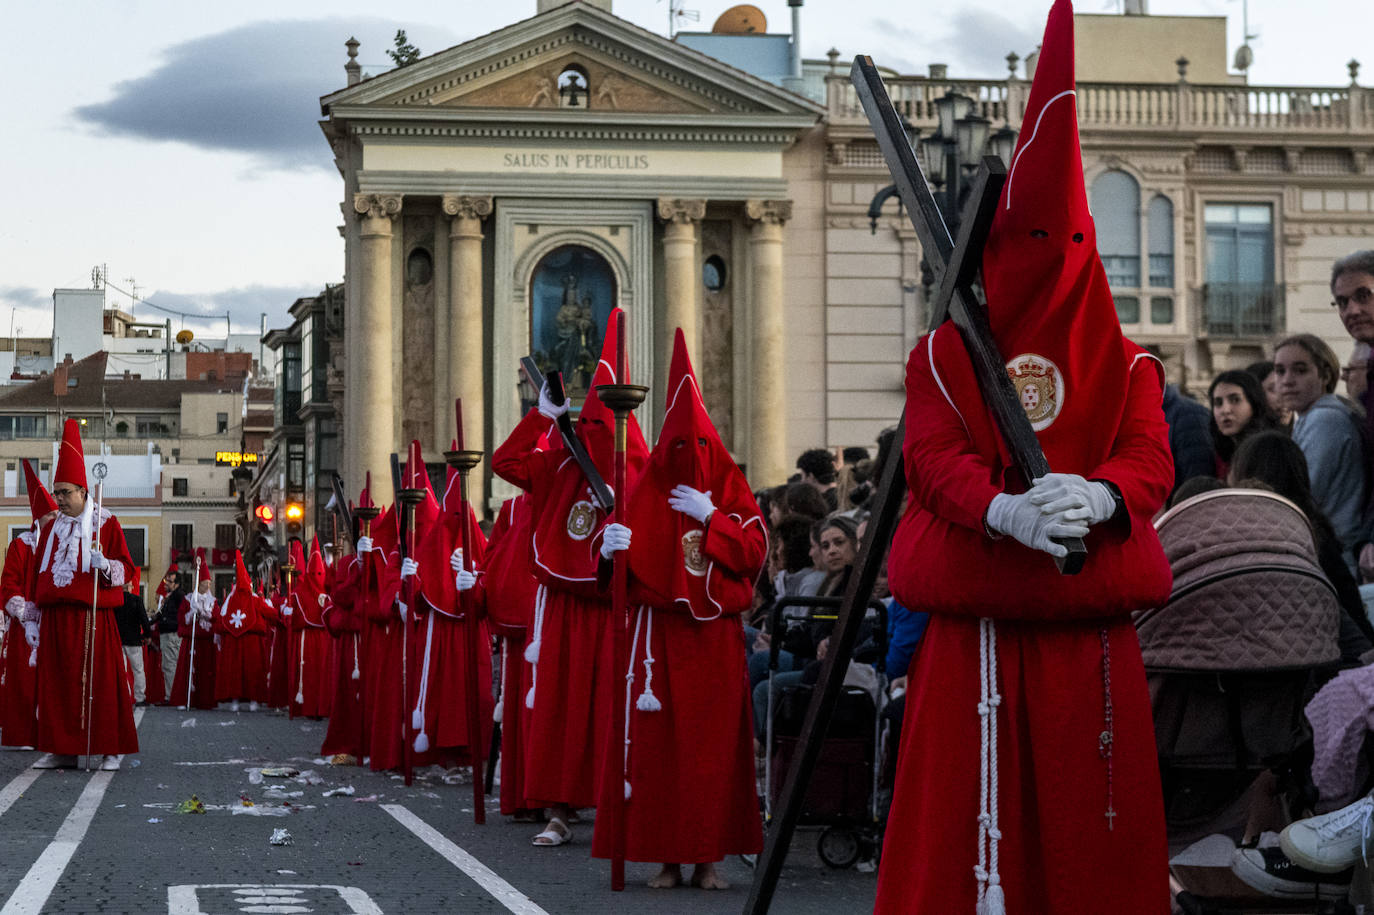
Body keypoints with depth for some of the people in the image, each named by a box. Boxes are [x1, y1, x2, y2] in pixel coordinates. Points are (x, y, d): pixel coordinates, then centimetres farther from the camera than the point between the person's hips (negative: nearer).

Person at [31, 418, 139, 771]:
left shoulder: (106, 524, 1)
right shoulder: (51, 528, 16)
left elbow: (126, 569, -1)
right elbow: (41, 571, 20)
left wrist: (103, 564, -21)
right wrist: (36, 609, 14)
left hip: (92, 616, -5)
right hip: (55, 618, 5)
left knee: (100, 681, -4)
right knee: (57, 682, 3)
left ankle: (111, 749, 2)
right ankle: (62, 750, 8)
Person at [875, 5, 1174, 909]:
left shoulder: (1127, 364, 11)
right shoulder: (944, 355, 8)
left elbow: (1150, 461, -2)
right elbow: (933, 455, -6)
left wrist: (1097, 495, -27)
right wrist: (1002, 508, -27)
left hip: (1090, 628, 1)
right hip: (972, 625, -1)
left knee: (1091, 819, 2)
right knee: (969, 812, 0)